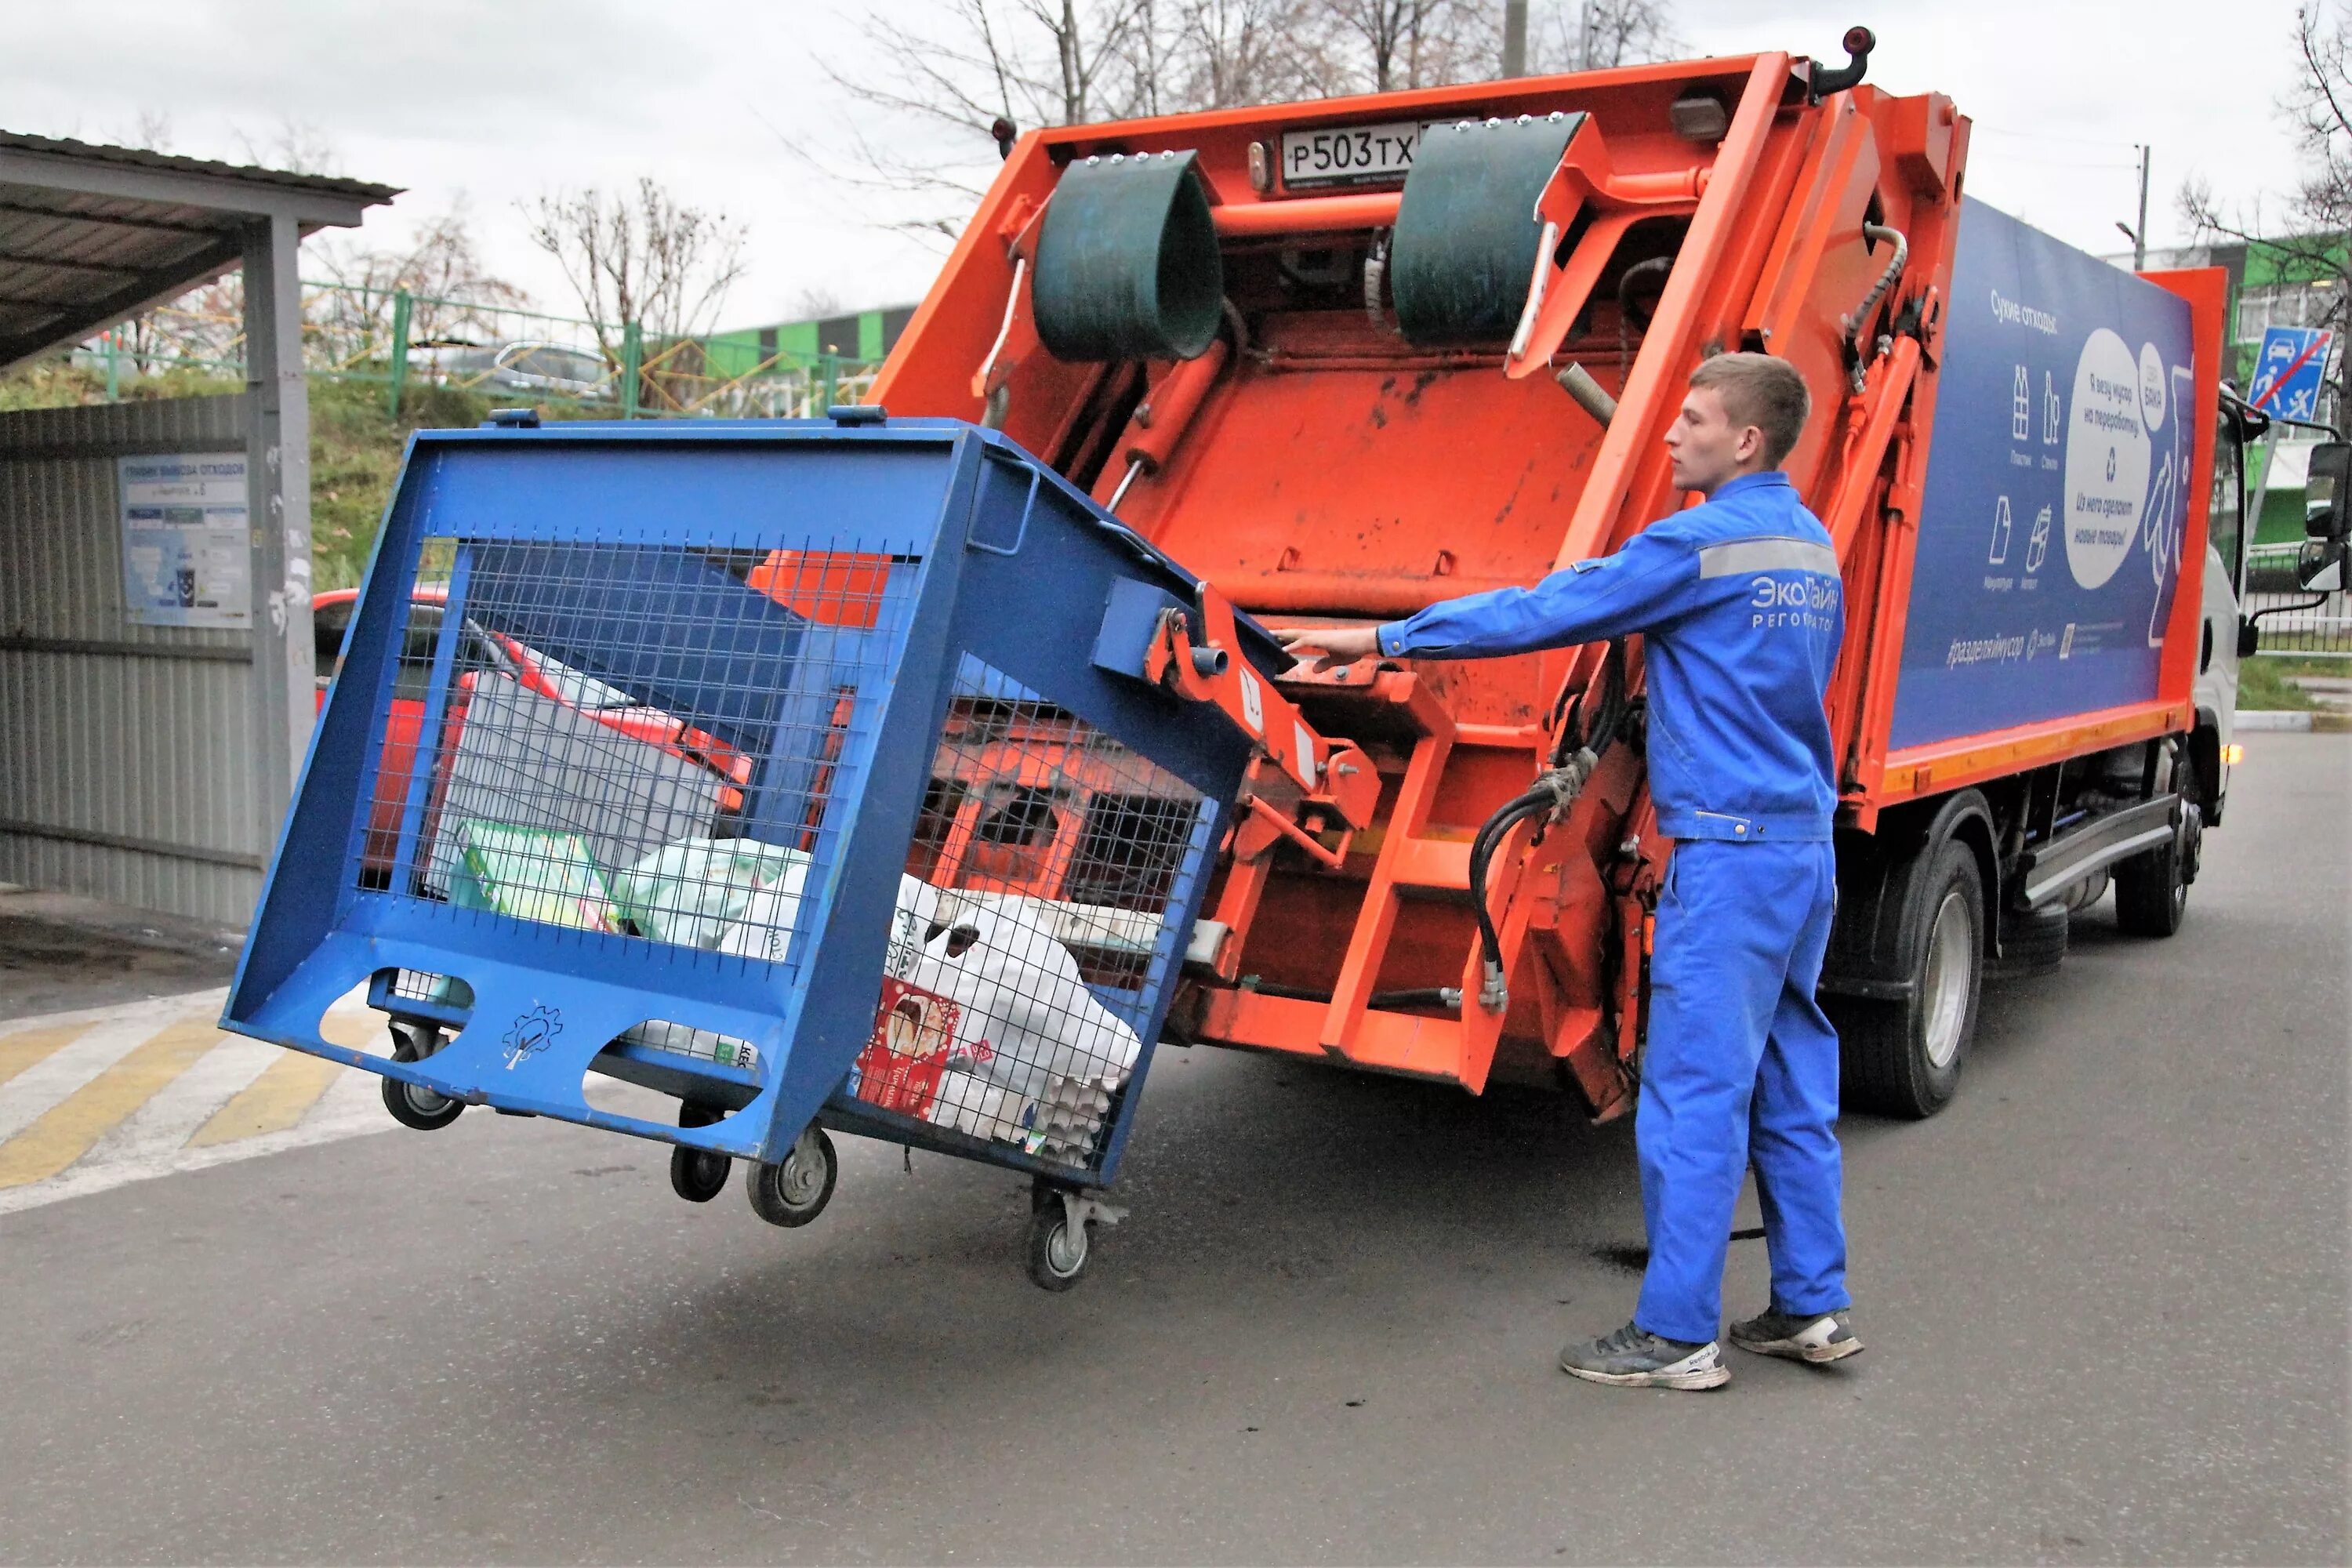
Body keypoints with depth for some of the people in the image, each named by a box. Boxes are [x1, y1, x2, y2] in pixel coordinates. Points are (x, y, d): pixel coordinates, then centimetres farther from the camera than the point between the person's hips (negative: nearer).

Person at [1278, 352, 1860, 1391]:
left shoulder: (1700, 543, -13)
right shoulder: (1814, 548, 15)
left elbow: (1543, 612, -13)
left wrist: (1385, 639, -6)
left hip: (1729, 855, -9)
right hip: (1807, 846, 9)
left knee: (1693, 1096, -3)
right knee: (1790, 1088, 14)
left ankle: (1676, 1335, 3)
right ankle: (1813, 1307, 21)